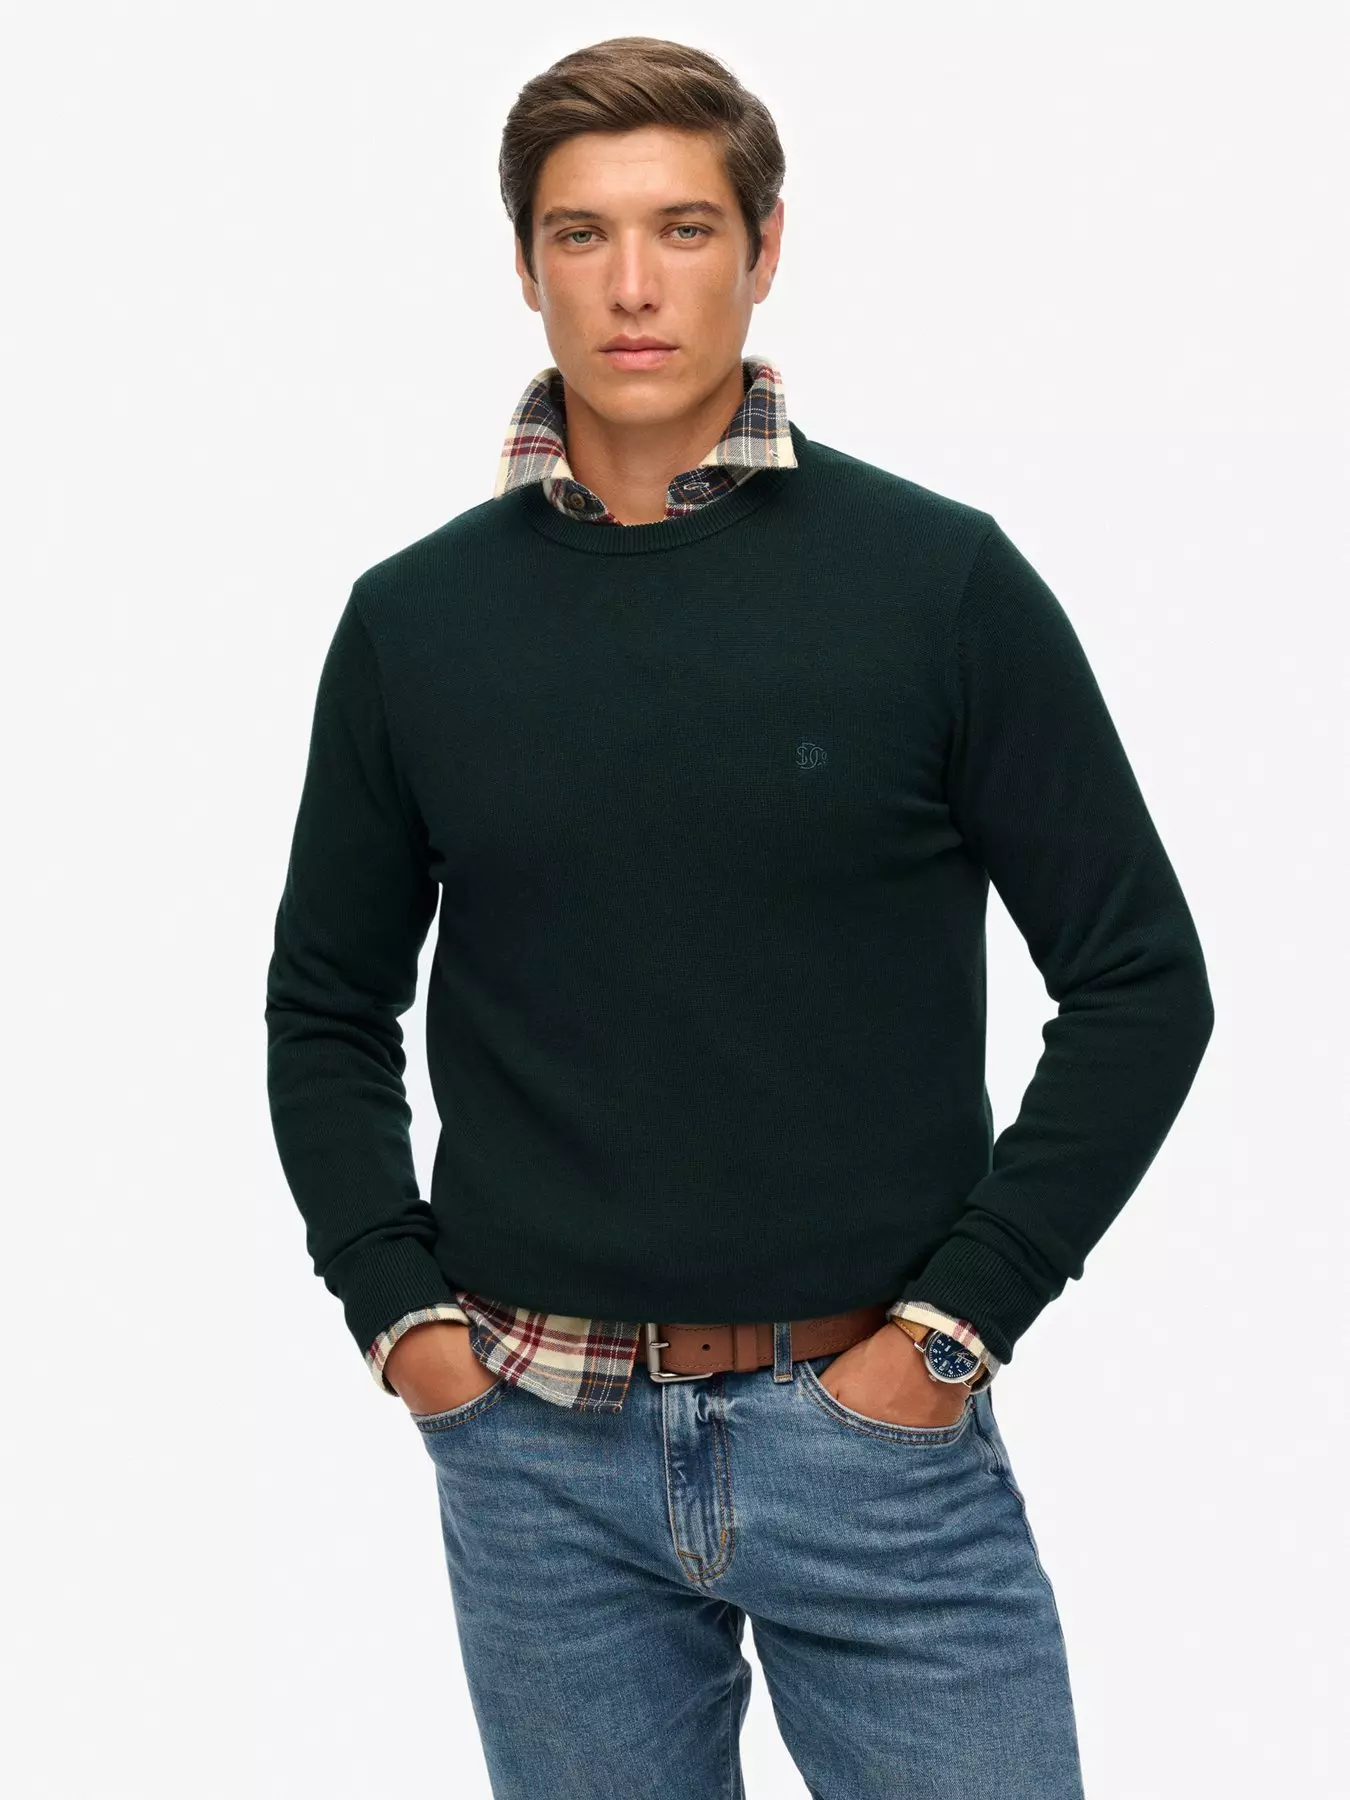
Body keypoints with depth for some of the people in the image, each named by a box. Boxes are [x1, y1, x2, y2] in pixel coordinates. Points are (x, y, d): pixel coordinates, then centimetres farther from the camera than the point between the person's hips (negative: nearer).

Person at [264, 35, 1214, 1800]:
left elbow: (1141, 982, -2)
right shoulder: (415, 617, 3)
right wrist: (399, 1306, 2)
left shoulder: (941, 578, -5)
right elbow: (329, 1004, 13)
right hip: (534, 1446, 2)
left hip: (872, 1422, -2)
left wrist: (958, 1318, -7)